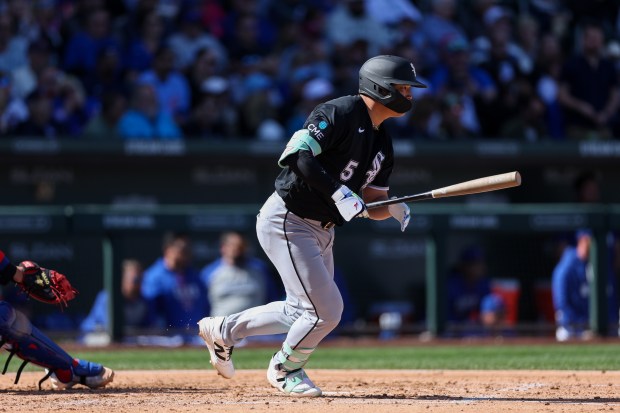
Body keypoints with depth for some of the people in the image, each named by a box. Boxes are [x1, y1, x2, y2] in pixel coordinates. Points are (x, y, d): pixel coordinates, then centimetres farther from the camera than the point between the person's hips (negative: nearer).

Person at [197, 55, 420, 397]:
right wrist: (338, 191, -33)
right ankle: (285, 370, 17)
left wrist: (393, 208, -10)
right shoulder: (340, 113, -17)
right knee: (326, 311, -10)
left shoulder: (383, 144, 10)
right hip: (287, 222, -10)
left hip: (321, 230, 10)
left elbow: (371, 202, 12)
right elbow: (297, 155, -28)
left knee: (302, 312, 16)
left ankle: (224, 331, 33)